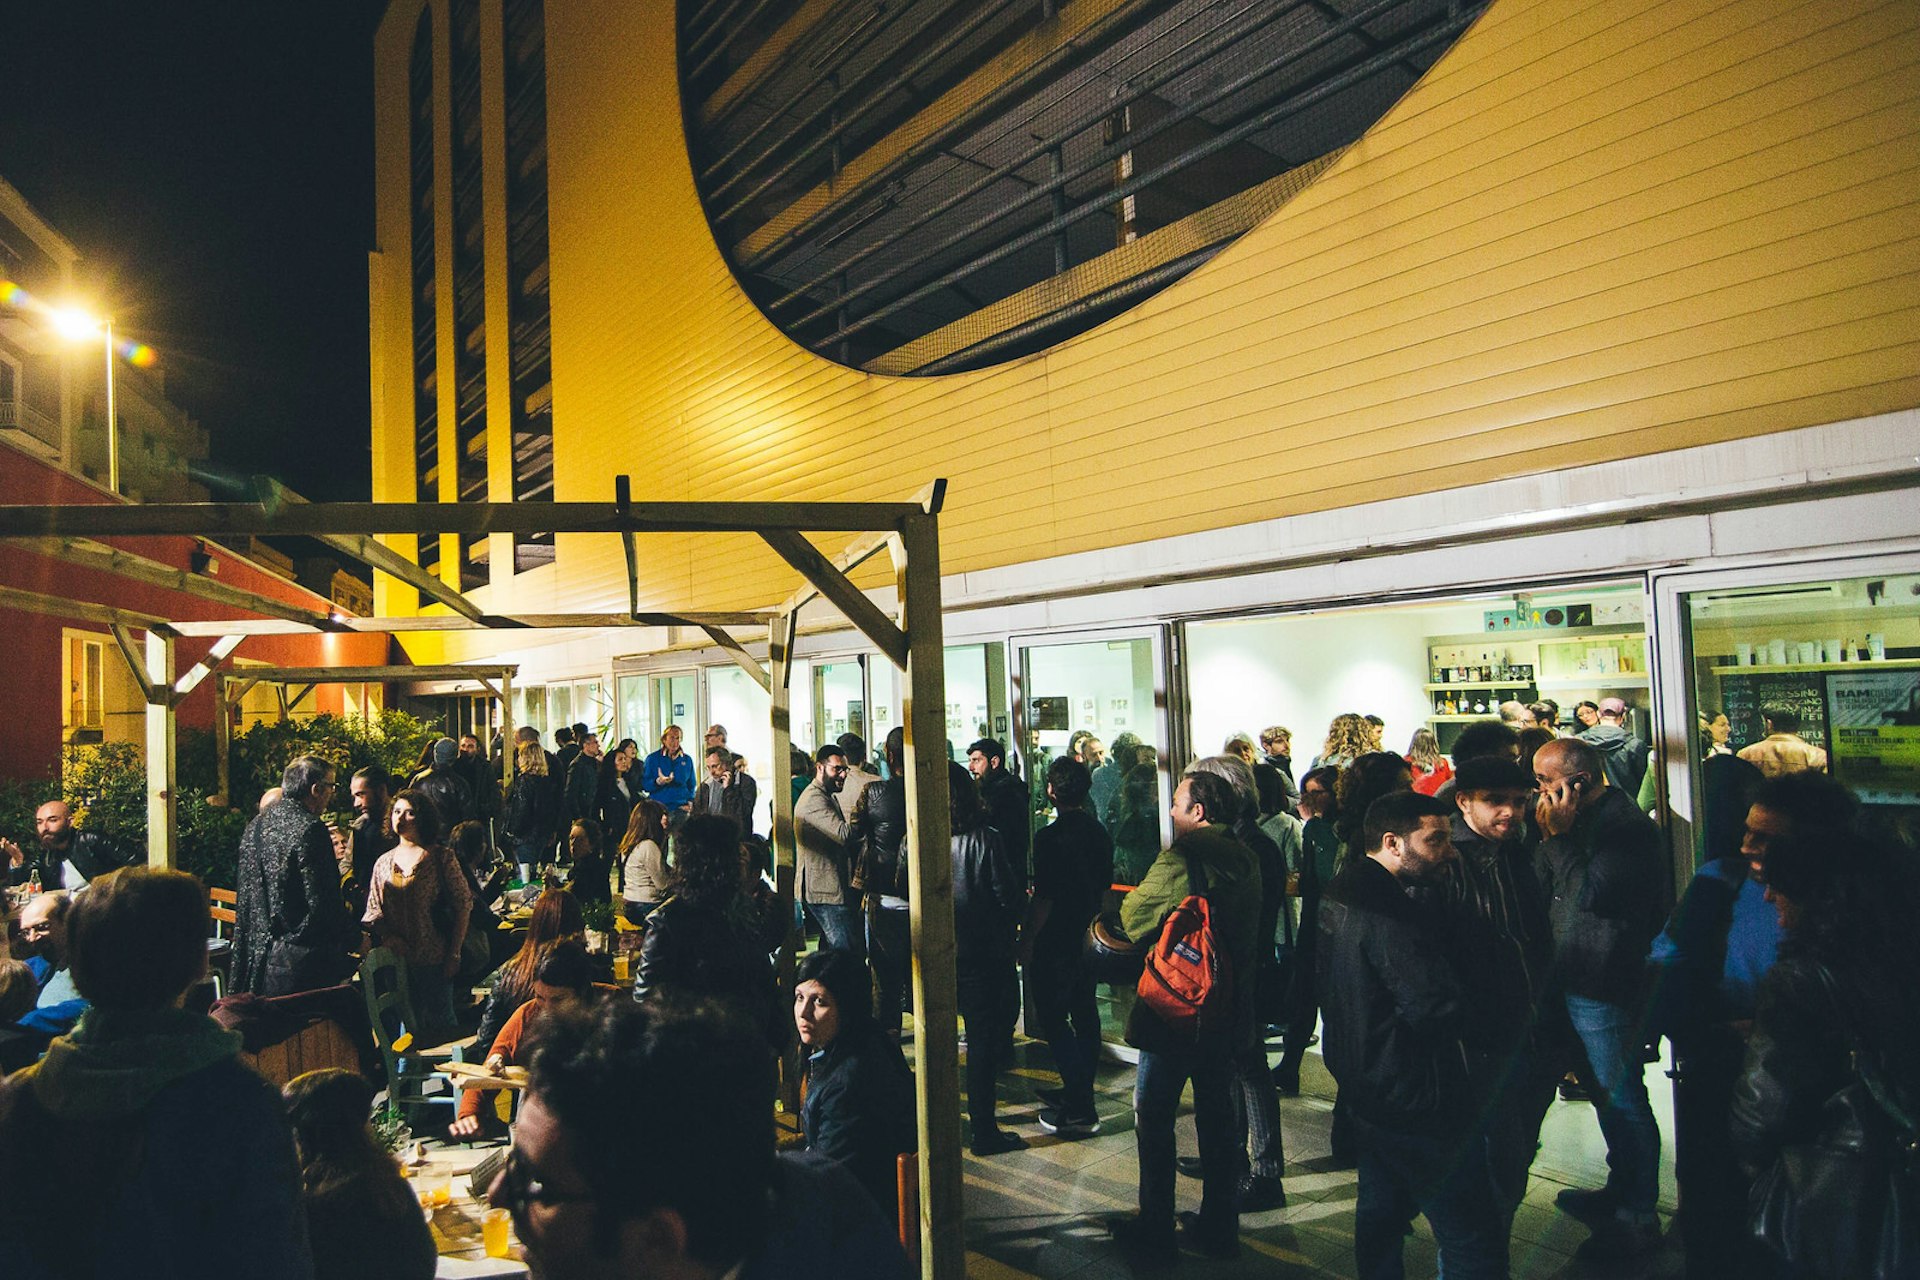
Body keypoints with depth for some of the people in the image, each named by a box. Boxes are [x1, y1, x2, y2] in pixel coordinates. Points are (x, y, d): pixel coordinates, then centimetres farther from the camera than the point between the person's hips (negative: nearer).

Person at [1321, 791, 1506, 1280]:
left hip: (1365, 1088, 10)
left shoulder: (1339, 899, 6)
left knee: (1381, 1209, 23)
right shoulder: (1389, 915, -25)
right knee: (1475, 1240, -3)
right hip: (1416, 1101, -10)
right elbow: (1440, 1009, -29)